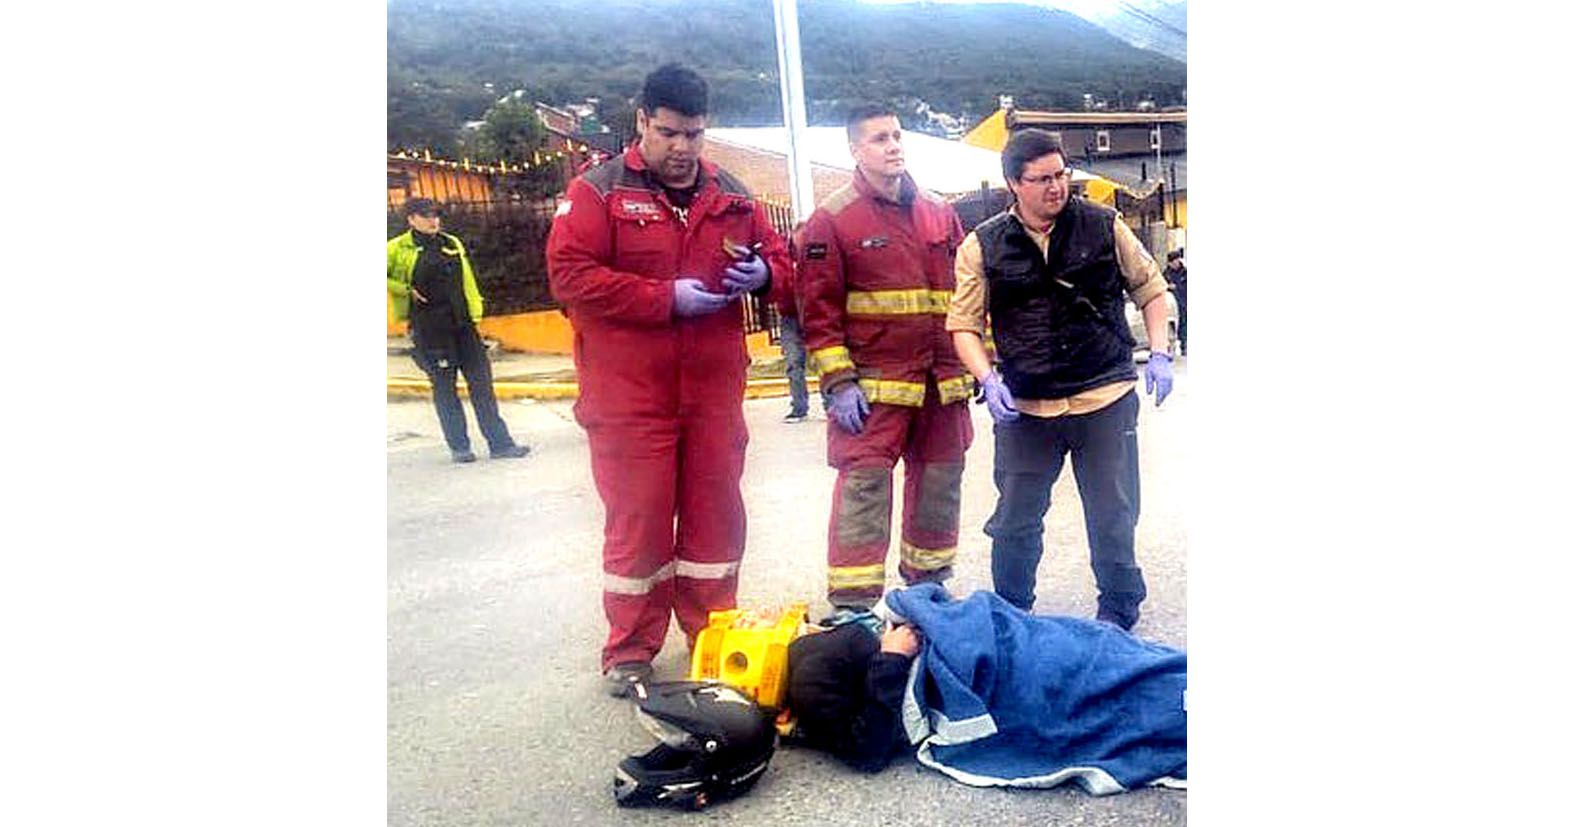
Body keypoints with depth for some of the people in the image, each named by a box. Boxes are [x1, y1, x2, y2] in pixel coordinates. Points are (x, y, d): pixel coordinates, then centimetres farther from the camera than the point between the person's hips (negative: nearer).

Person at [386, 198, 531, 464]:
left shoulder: (452, 243, 12)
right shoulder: (398, 249, -2)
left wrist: (475, 317, 10)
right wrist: (406, 290, -8)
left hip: (462, 324, 4)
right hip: (429, 329, -4)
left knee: (481, 382, 2)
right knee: (444, 386, 3)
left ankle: (500, 443, 6)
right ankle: (458, 446, 14)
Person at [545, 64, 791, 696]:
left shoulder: (731, 195, 12)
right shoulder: (599, 191, -2)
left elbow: (778, 255, 19)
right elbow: (569, 274, -12)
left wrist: (761, 274, -6)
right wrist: (667, 299, -16)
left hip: (714, 392, 4)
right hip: (629, 397, -4)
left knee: (715, 514, 12)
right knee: (637, 521, 2)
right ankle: (630, 650, 19)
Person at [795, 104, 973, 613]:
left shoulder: (939, 214, 14)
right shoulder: (833, 219, -2)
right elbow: (819, 307, -7)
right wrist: (838, 381, -13)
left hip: (943, 382, 6)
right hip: (874, 382, -5)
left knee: (939, 480, 13)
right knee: (864, 485, -8)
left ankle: (929, 580, 30)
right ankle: (852, 603, 0)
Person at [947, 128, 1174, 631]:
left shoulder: (1103, 227, 2)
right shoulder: (983, 246, 0)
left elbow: (1150, 289, 13)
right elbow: (964, 324, 3)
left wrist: (1158, 354, 1)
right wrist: (988, 379, -12)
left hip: (1107, 400, 0)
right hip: (1025, 407, 0)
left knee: (1113, 518, 9)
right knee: (1014, 521, 9)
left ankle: (1118, 615, 30)